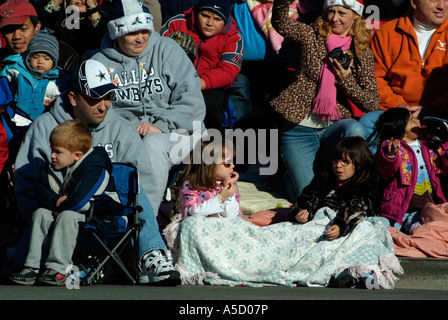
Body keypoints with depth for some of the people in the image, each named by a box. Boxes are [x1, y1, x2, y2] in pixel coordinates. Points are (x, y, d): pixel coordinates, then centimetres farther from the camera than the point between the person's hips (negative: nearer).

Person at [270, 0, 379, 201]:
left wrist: (345, 80, -13)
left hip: (336, 126, 1)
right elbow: (281, 24, -16)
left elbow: (373, 103, 0)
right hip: (301, 128, -1)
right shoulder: (312, 36, 3)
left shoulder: (363, 53, 5)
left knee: (354, 130, -35)